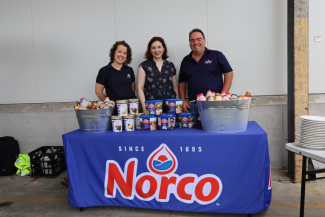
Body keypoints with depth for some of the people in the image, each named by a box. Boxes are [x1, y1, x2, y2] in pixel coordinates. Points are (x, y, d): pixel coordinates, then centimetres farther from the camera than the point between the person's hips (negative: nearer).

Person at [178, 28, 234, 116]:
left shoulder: (217, 55, 4)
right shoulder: (186, 61, 14)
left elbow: (229, 74, 1)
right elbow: (182, 82, 18)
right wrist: (183, 100, 5)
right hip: (193, 105, 3)